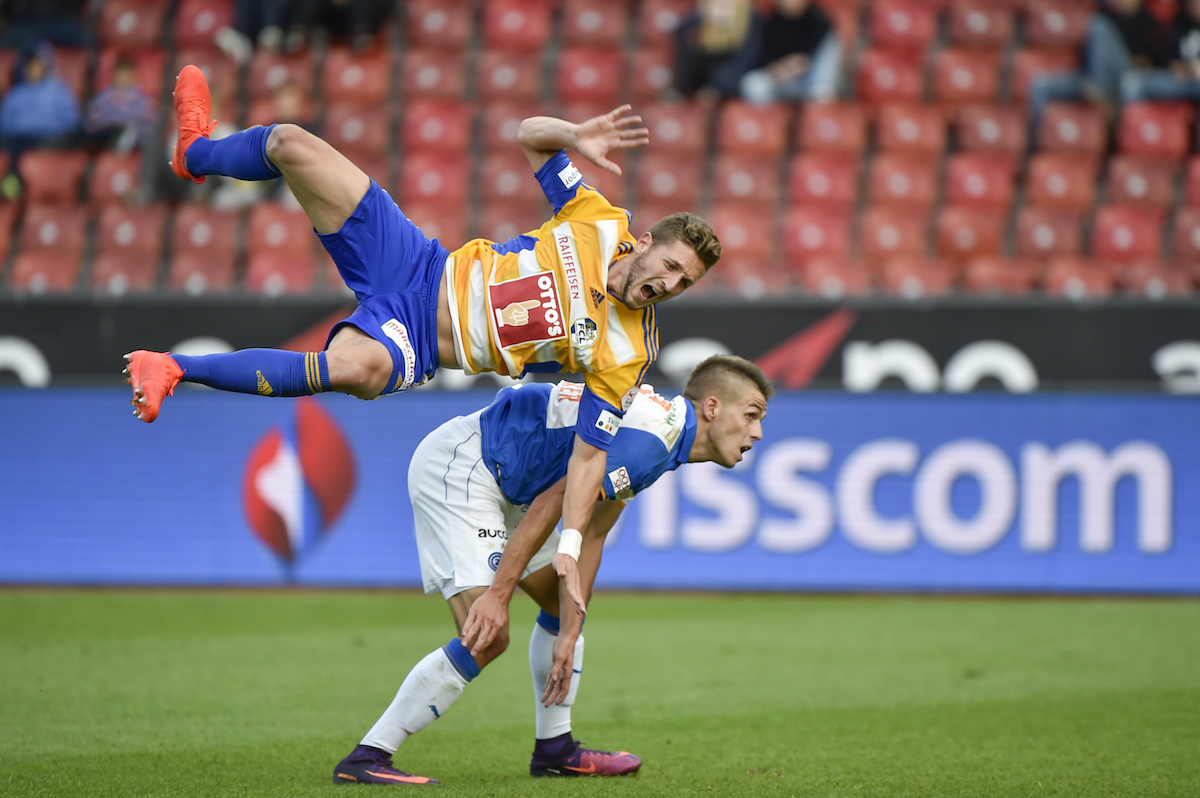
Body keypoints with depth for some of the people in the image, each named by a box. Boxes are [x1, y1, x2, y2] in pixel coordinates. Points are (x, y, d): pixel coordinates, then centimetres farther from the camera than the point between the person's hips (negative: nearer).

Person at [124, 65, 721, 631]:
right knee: (289, 143, -5)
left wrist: (569, 548, -22)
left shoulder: (622, 355, -15)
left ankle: (175, 370, -19)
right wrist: (574, 136, -21)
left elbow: (590, 456, -11)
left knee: (356, 368, -42)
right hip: (416, 264, 3)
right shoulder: (602, 224, -8)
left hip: (413, 341, -3)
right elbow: (530, 135, 2)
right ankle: (196, 153, 35)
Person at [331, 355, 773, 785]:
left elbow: (590, 535, 12)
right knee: (487, 637, -18)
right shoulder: (652, 434, -20)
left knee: (564, 600, 19)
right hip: (456, 468, -11)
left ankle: (554, 750, 29)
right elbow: (552, 503, -23)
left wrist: (569, 635, 6)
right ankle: (366, 759, -15)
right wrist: (498, 594, -23)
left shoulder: (660, 434, 12)